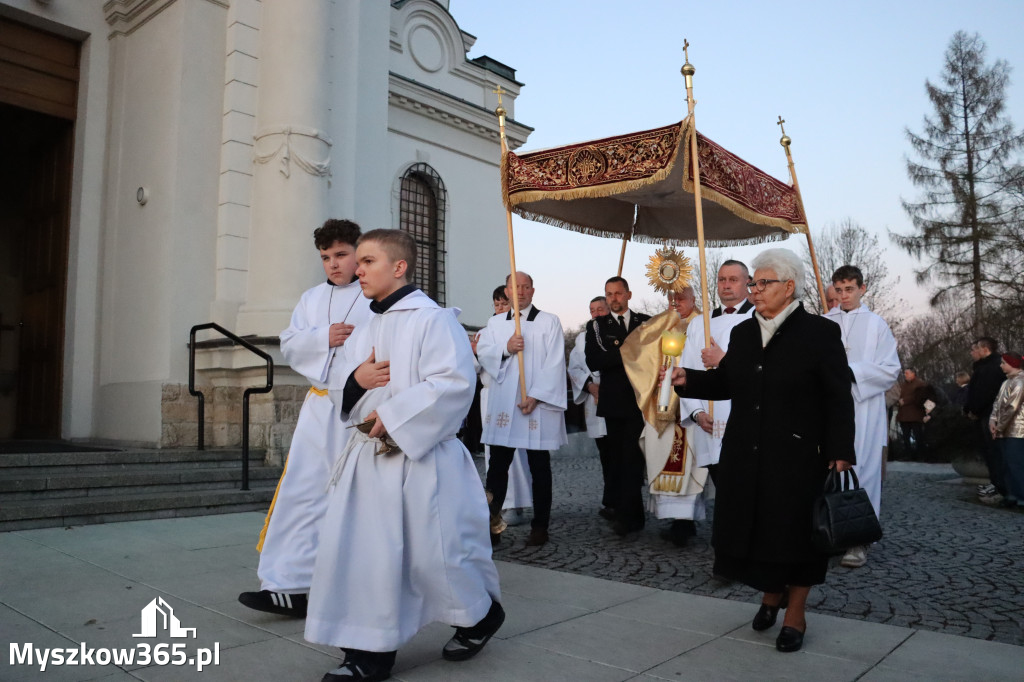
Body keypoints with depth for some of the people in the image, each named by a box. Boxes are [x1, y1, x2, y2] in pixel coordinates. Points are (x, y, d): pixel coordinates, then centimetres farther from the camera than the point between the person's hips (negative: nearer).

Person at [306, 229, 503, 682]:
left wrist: (394, 416, -22)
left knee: (431, 553, 1)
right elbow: (340, 393, 19)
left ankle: (481, 613, 30)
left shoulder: (432, 319, -9)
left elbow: (454, 382, -20)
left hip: (420, 458, -7)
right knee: (356, 553, 4)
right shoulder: (364, 332, 15)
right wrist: (355, 379, -4)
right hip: (368, 455, 7)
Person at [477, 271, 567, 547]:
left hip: (538, 404, -3)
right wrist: (506, 348, -15)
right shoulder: (495, 323, 14)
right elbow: (483, 353, 4)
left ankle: (540, 526, 13)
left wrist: (536, 396, -13)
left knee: (539, 467, 4)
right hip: (502, 405, 3)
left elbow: (555, 364, -5)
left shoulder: (549, 322, 2)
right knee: (498, 465, 3)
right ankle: (491, 524, 10)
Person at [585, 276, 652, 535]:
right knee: (620, 459, 5)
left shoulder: (646, 322, 11)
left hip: (640, 400, -1)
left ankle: (625, 515, -4)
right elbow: (592, 361, -6)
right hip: (614, 402, 1)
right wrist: (621, 353, -16)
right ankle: (633, 515, 15)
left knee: (632, 458, -8)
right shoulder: (597, 325, 7)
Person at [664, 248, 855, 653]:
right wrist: (687, 380, -7)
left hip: (798, 457, -5)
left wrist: (841, 453, -13)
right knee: (753, 526, 12)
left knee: (794, 531, 6)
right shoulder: (743, 333, 9)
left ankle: (795, 616, 26)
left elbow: (839, 399, -8)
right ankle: (771, 593, 39)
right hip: (746, 455, 5)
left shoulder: (820, 333, -7)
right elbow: (725, 383, 10)